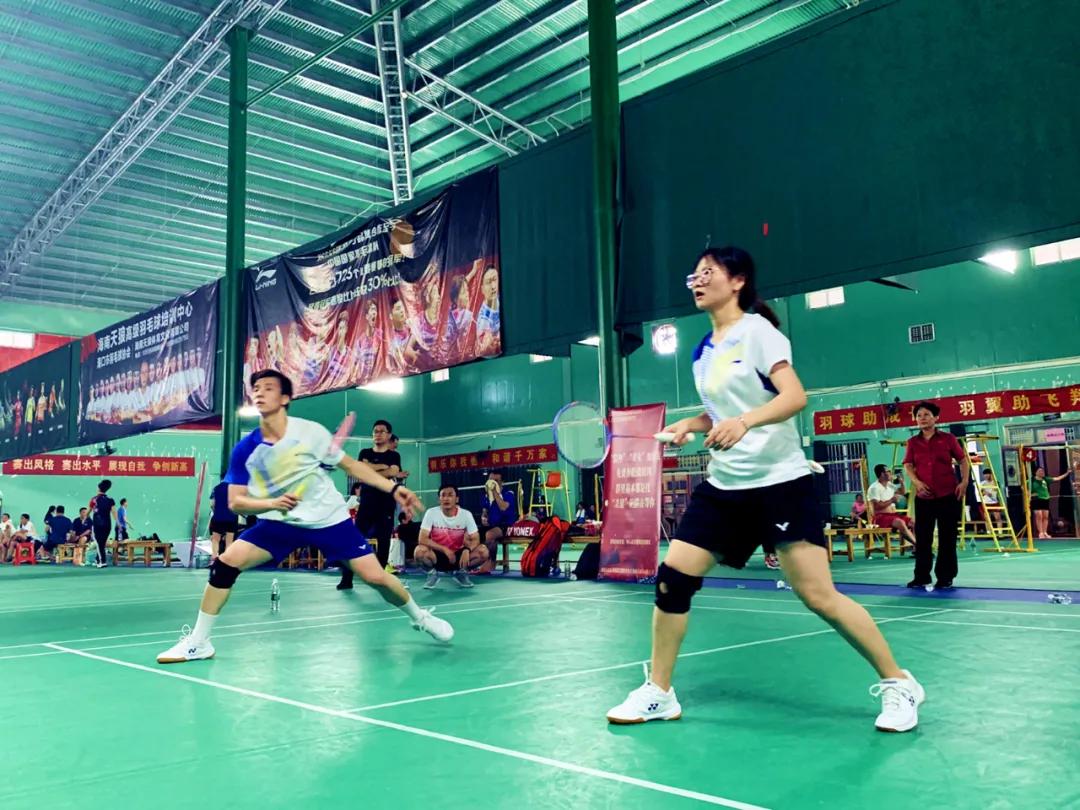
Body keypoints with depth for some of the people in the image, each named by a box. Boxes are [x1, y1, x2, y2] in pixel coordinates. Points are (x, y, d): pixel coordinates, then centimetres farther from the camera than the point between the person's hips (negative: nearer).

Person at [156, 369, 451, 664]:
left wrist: (393, 488, -11)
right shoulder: (244, 449, -9)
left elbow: (351, 465, -3)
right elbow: (235, 502, -6)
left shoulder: (311, 432, -14)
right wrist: (271, 503, -26)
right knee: (225, 563, -14)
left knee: (375, 576, -9)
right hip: (279, 523, 2)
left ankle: (420, 617, 21)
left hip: (329, 519, -2)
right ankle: (198, 642, 3)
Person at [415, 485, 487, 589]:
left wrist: (467, 550, -32)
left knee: (483, 551, -24)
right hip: (438, 555, -1)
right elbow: (423, 539, -18)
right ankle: (432, 573, -1)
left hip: (458, 555, 2)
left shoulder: (466, 514, -9)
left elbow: (475, 539, -9)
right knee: (420, 551, -34)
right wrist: (445, 550, -26)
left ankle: (461, 572, 5)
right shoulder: (431, 513, -13)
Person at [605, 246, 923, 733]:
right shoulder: (703, 351, 13)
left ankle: (897, 684, 13)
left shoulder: (756, 330, -7)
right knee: (672, 578, -2)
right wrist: (691, 424, 5)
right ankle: (658, 693, 12)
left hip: (779, 482, -7)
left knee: (818, 596, -9)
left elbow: (795, 396, -20)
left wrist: (744, 421, -36)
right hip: (724, 486, 7)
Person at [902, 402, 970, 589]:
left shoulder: (948, 438, 1)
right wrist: (916, 482, -14)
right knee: (922, 537, 5)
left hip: (948, 495, -2)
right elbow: (908, 465, 3)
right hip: (923, 496, 2)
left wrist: (964, 482, -5)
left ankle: (945, 578, 12)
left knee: (947, 538, 3)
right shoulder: (913, 442, 6)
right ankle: (921, 576, 14)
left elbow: (963, 460, 6)